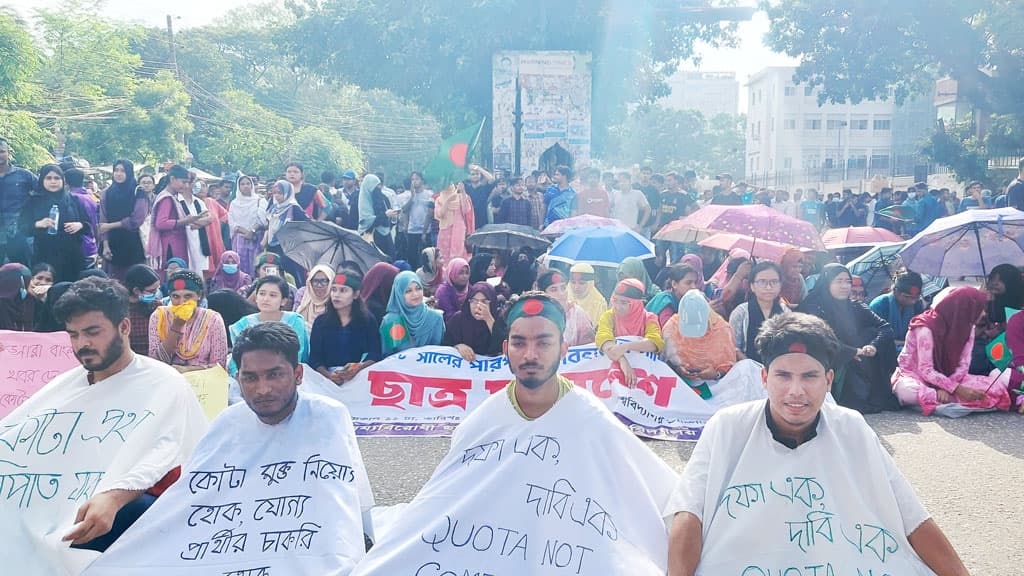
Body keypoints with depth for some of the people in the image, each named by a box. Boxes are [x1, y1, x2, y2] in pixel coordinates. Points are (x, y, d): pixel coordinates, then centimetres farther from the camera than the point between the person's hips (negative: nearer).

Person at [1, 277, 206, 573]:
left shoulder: (164, 384, 2)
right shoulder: (64, 385, 23)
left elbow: (163, 451, -15)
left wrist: (113, 496, -35)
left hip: (127, 508, -4)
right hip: (51, 506, 4)